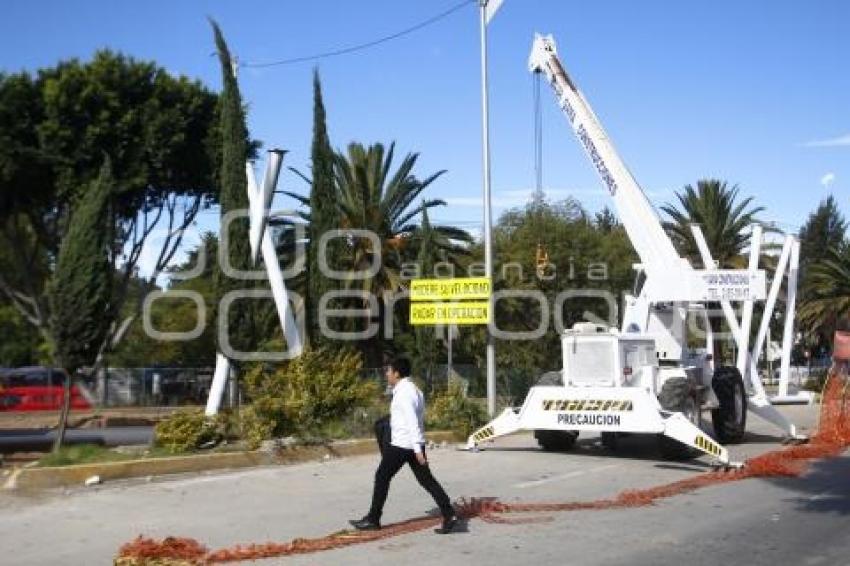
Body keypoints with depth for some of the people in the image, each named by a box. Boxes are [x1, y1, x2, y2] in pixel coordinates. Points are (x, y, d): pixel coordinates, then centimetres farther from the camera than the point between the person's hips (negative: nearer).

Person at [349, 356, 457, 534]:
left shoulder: (403, 392, -15)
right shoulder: (413, 389, 15)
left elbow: (412, 421, -22)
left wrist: (417, 449, -25)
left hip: (401, 444, -9)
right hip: (414, 444, 9)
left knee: (382, 477, 4)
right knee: (426, 480, 6)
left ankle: (372, 519, 13)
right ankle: (449, 515, -2)